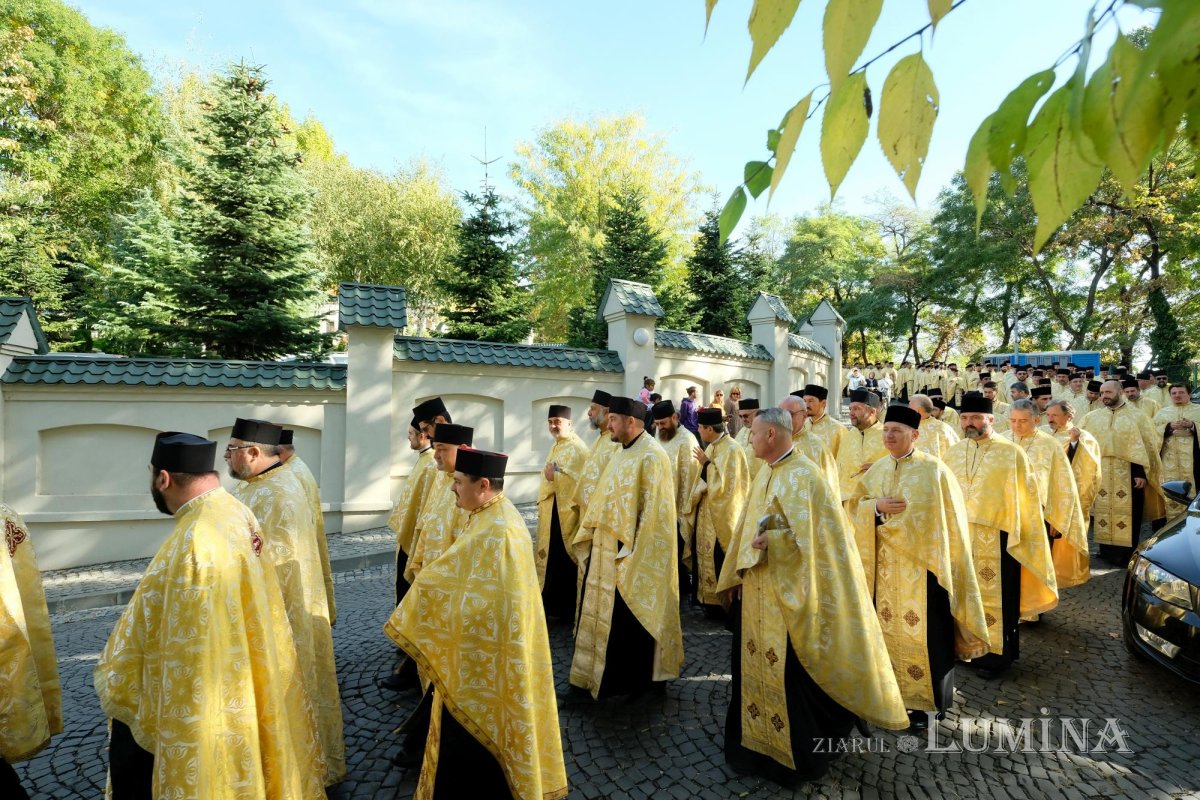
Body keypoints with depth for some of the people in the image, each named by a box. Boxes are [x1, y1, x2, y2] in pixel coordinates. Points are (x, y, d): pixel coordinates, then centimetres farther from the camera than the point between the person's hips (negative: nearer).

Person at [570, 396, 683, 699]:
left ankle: (635, 678, 21)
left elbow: (653, 510, -21)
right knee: (604, 610, 17)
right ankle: (608, 672, 32)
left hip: (631, 552, -9)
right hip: (606, 548, 9)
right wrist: (590, 536, 14)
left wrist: (631, 550, -22)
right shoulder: (623, 453, 12)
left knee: (629, 617, 4)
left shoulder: (651, 457, -17)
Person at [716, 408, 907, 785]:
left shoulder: (804, 476, -18)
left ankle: (799, 752, 26)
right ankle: (757, 740, 37)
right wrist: (739, 573, 9)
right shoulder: (765, 474, 8)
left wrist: (771, 542, -20)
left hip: (787, 593, -8)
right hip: (755, 591, 8)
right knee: (756, 665, 18)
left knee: (790, 672, 6)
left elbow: (812, 535, -21)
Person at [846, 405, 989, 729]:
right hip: (886, 565, 4)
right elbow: (854, 506, 7)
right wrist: (877, 507, -13)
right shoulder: (877, 469, 5)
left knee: (922, 632, 4)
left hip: (922, 563, -4)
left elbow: (950, 517, -6)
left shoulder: (933, 469, -9)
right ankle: (894, 689, 29)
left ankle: (925, 700, 21)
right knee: (889, 626, 12)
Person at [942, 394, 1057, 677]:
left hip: (996, 539, -4)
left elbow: (1025, 497, -5)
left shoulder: (1011, 453, -6)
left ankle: (996, 654, 19)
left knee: (995, 595, 5)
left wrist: (1020, 535, -8)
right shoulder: (953, 453, 6)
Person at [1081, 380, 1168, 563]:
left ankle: (1127, 553, 13)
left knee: (1128, 513, 2)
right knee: (1104, 511, 6)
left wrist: (1142, 473, -9)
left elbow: (1148, 445, -3)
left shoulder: (1137, 416, 0)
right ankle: (1107, 551, 16)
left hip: (1128, 475, -2)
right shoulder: (1092, 418, 7)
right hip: (1101, 475, 3)